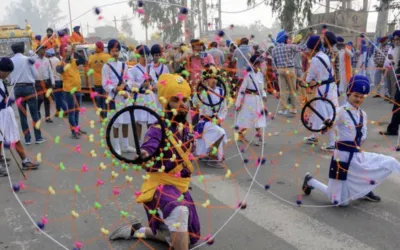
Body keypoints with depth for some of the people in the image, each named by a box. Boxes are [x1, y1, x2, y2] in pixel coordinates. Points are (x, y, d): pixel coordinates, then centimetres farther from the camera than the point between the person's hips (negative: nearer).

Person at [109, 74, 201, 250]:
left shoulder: (186, 127, 1)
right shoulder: (158, 129, -22)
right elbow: (147, 149, -43)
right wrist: (143, 155, -61)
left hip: (179, 186, 8)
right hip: (160, 184, -8)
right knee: (180, 212, -42)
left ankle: (136, 230, 33)